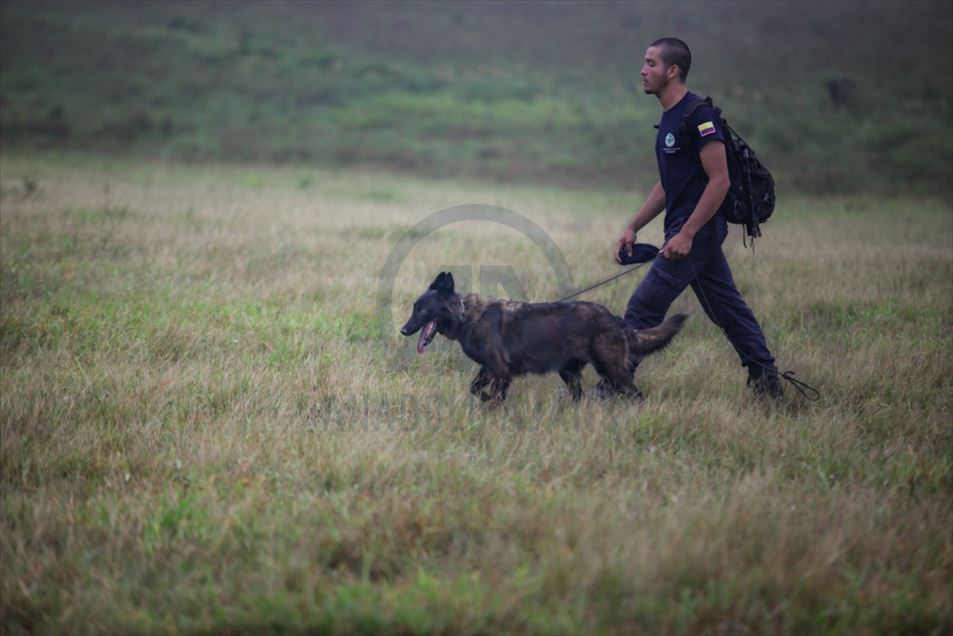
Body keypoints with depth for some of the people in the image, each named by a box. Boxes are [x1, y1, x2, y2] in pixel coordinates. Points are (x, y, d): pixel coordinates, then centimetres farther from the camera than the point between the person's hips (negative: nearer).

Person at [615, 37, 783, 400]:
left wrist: (685, 234, -23)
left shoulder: (698, 116, -16)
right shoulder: (670, 118, 16)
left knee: (643, 308, -9)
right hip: (694, 232, 10)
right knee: (728, 310, 12)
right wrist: (633, 227, 15)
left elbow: (719, 180, -20)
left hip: (697, 230, -10)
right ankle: (766, 383, 16)